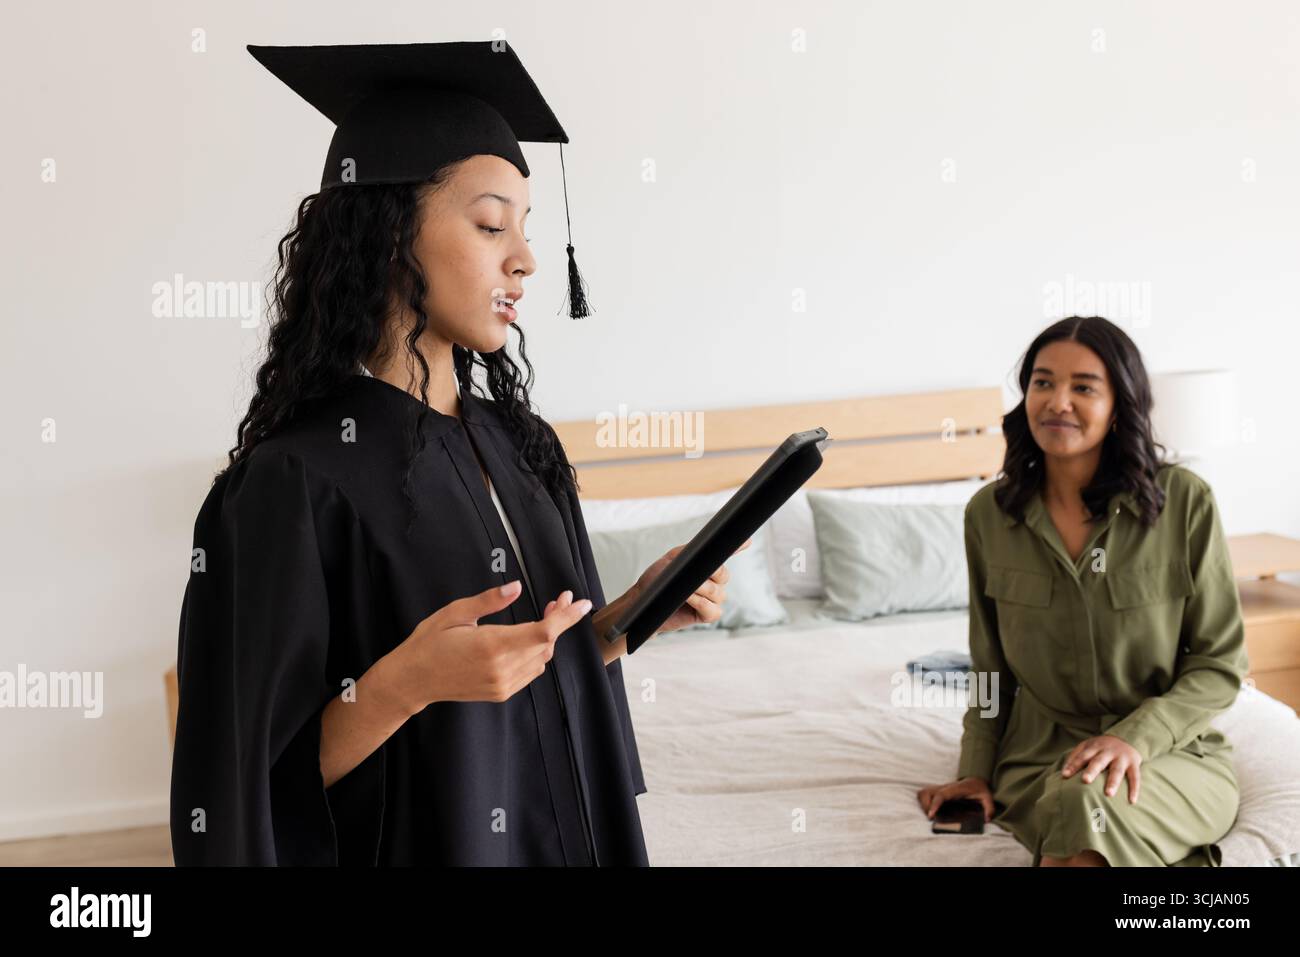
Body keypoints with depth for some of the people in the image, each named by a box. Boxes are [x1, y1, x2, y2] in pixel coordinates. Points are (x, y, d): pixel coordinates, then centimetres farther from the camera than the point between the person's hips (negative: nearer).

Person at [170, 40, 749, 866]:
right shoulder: (292, 484, -20)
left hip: (570, 830, 6)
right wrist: (403, 684, -32)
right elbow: (252, 792, -19)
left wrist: (640, 609, -8)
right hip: (412, 841, -6)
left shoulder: (522, 445, -1)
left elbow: (558, 661, 8)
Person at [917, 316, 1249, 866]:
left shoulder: (1184, 501, -7)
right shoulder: (989, 513, 2)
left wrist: (1135, 737, -19)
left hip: (1172, 754, -2)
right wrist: (976, 771, 2)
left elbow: (1220, 665, -4)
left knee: (1084, 800, -37)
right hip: (1040, 754, 2)